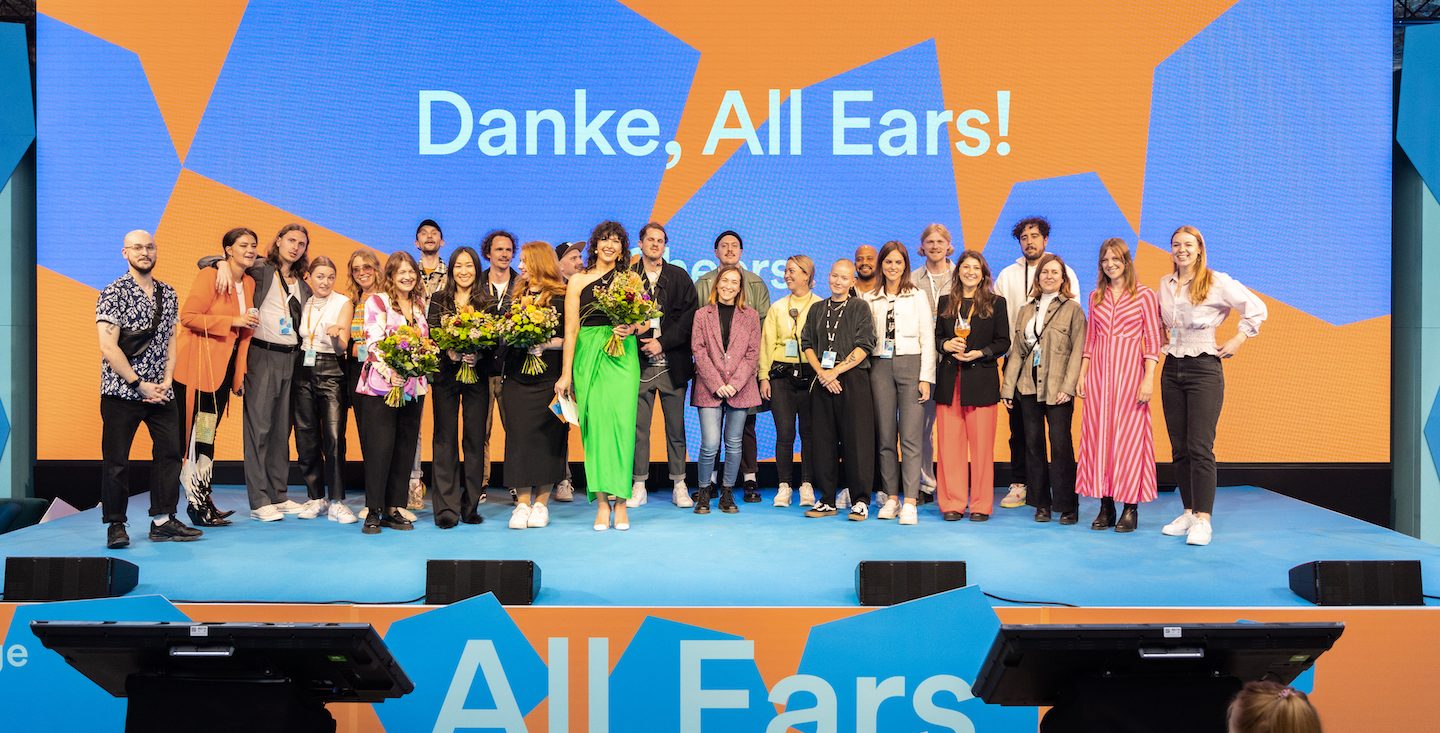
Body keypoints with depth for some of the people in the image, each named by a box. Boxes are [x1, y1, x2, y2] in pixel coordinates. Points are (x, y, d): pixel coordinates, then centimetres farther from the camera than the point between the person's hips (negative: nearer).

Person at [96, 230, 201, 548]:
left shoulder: (168, 294, 10)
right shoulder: (114, 293, -7)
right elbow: (108, 347, -13)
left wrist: (166, 381, 0)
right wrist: (138, 383, -14)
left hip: (160, 392, 5)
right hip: (121, 391, -5)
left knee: (169, 452, 4)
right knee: (116, 460, -1)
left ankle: (163, 521, 12)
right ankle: (116, 525, 8)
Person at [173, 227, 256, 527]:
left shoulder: (249, 283, 12)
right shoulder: (209, 276, -10)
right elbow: (188, 316, -18)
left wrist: (240, 373, 16)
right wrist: (233, 321, -20)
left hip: (223, 368, 7)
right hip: (197, 367, -7)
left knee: (207, 436, 11)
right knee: (194, 436, -5)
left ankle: (202, 500, 13)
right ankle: (196, 503, -1)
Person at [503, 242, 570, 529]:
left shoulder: (560, 298, -3)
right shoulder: (517, 295, 15)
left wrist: (546, 344, -19)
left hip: (548, 379, -5)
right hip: (516, 379, 5)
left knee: (546, 439, -1)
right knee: (519, 437, 0)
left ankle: (541, 503, 7)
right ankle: (522, 504, 3)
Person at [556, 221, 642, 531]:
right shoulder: (578, 281, 7)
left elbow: (642, 320, 15)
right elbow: (571, 329, 3)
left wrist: (632, 328, -9)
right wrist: (566, 374, -1)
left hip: (623, 356, 1)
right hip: (589, 356, -1)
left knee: (621, 423, -8)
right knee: (594, 424, -4)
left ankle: (620, 501, -5)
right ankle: (602, 503, 0)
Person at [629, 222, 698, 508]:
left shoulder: (679, 277, 9)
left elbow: (689, 316, 1)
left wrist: (663, 342, -8)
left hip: (673, 363, 1)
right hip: (639, 363, -1)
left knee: (676, 426, 4)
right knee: (638, 426, 0)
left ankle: (679, 486, 11)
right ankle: (639, 486, 7)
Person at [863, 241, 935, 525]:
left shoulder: (918, 297, 5)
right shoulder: (870, 299, 11)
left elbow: (927, 339, 2)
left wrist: (925, 377, -6)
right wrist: (864, 373, 0)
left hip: (911, 364, -3)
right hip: (880, 366, 3)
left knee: (910, 436, -9)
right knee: (885, 437, 5)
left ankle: (910, 502, -11)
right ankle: (891, 497, 12)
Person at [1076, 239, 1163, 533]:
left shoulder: (1144, 295, 0)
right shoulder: (1096, 297, 13)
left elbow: (1153, 341, -3)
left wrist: (1148, 379, -11)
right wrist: (1082, 374, 8)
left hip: (1129, 370, -4)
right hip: (1098, 371, 4)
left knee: (1129, 434, -3)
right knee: (1097, 434, 2)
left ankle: (1130, 508, 3)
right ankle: (1105, 506, 9)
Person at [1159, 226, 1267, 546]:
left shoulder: (1217, 282, -7)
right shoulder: (1165, 284, 11)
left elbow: (1257, 308, -7)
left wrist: (1237, 341, -9)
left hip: (1204, 368, -6)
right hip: (1172, 369, 6)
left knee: (1200, 447, -11)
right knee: (1179, 448, 6)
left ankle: (1203, 519, -11)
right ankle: (1188, 512, 14)